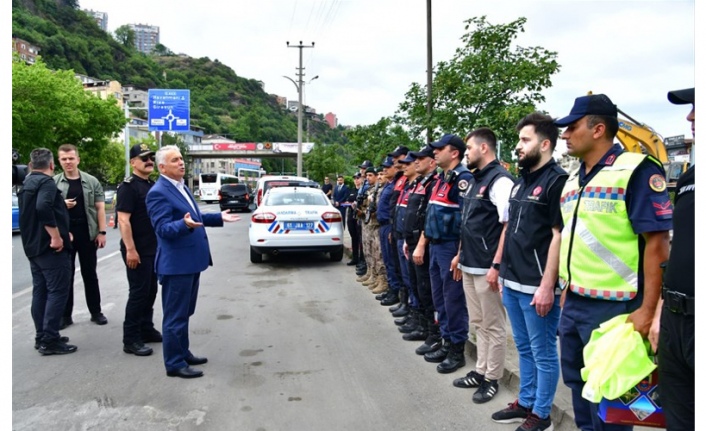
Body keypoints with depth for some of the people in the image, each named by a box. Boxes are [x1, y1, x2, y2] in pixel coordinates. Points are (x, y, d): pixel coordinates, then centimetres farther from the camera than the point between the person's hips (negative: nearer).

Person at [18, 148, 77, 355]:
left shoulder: (26, 184, 17)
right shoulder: (46, 182, -13)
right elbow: (43, 207, -31)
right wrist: (56, 236, -27)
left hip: (33, 246, 10)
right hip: (50, 246, -10)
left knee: (40, 291, 13)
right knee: (57, 291, -6)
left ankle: (41, 337, 18)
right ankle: (50, 340, -7)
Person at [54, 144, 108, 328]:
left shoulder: (91, 181, 3)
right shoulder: (54, 182, 3)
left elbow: (100, 208, 2)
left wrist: (101, 232, -5)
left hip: (87, 234, 0)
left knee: (90, 274, 8)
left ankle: (96, 312, 17)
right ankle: (66, 315, 15)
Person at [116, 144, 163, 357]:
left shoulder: (152, 185, 14)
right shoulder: (128, 186, -13)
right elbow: (123, 220, -19)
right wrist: (130, 249, -24)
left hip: (154, 248, 8)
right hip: (137, 250, -8)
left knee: (150, 290, 14)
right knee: (138, 292, -4)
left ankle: (146, 329, 26)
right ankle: (131, 339, 4)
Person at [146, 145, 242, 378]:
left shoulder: (181, 186, 13)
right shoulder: (158, 192, -17)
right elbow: (163, 228, -24)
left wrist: (219, 218, 18)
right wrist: (185, 224, -41)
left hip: (190, 261, 10)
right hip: (176, 264, -10)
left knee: (184, 313, 19)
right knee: (175, 315, 0)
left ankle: (183, 353, 32)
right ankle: (175, 363, 10)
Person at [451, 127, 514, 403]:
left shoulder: (500, 180, -14)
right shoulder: (475, 179, 15)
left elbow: (509, 226, -19)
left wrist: (496, 266, -21)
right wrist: (460, 255, 21)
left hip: (487, 267, -9)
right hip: (470, 266, 10)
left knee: (493, 326, 4)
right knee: (478, 324, 18)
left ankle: (492, 379, 16)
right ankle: (481, 372, 29)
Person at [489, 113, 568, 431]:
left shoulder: (557, 181, -12)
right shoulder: (520, 182, 14)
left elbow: (559, 236, -17)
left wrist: (547, 286, -19)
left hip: (536, 286, -8)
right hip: (512, 283, 9)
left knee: (543, 353, 6)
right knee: (524, 349, 20)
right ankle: (525, 403, 33)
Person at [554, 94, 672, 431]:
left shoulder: (636, 170, -13)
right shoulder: (573, 181, 11)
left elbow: (657, 242, -17)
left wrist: (647, 310, -19)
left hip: (613, 307, -8)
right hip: (573, 304, 8)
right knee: (578, 386, 20)